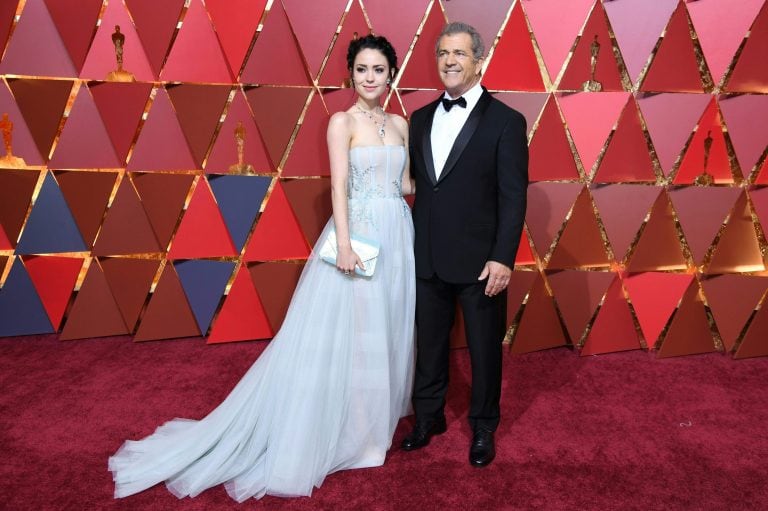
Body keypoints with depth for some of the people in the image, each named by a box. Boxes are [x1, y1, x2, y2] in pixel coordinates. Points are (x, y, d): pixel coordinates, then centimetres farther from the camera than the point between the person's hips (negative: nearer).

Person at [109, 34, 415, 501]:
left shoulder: (400, 123, 13)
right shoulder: (342, 121, -5)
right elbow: (338, 186, -14)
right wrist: (344, 244, -22)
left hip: (397, 233, 6)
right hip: (359, 232, -6)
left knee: (387, 329, 14)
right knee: (342, 333, -1)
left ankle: (378, 414, 32)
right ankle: (339, 425, 15)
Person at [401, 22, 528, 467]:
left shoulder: (506, 121, -5)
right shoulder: (421, 118, 10)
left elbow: (514, 196, -10)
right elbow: (415, 186, 11)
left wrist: (503, 258, -16)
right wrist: (409, 245, 8)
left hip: (479, 261, -4)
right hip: (427, 259, 5)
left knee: (485, 348, 11)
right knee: (429, 343, 17)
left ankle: (483, 428, 32)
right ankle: (429, 417, 37)